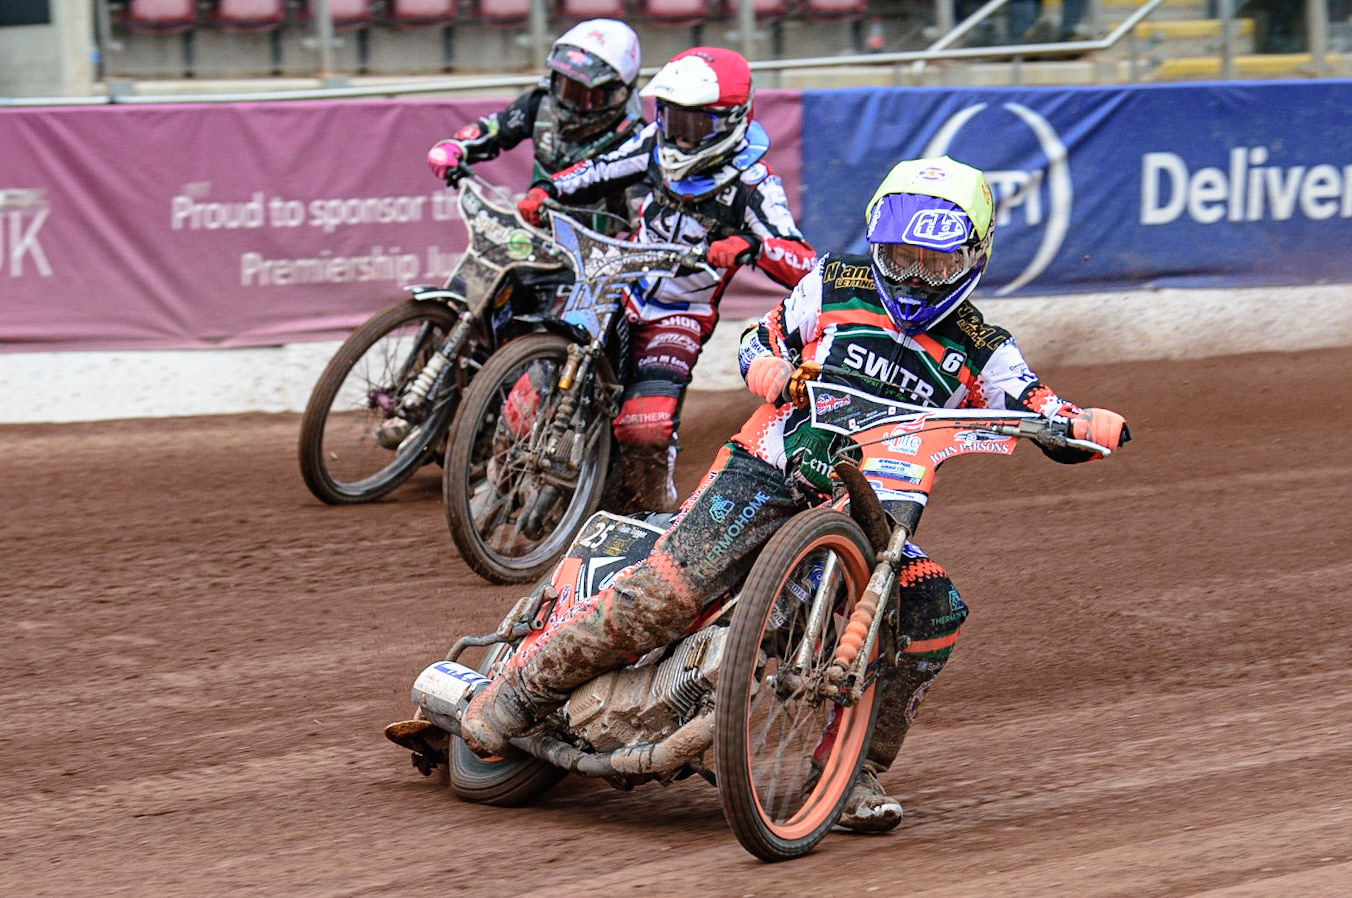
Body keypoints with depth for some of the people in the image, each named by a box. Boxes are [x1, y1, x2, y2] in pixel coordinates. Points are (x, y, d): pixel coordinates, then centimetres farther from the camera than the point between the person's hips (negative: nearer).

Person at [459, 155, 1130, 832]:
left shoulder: (982, 349, 8)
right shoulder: (836, 282, 9)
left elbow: (1054, 421, 1)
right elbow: (760, 341, 18)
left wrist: (1088, 425, -23)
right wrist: (776, 373, -6)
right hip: (767, 471, -2)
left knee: (935, 612, -21)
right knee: (667, 593, -22)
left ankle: (855, 768, -7)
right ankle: (522, 690, -9)